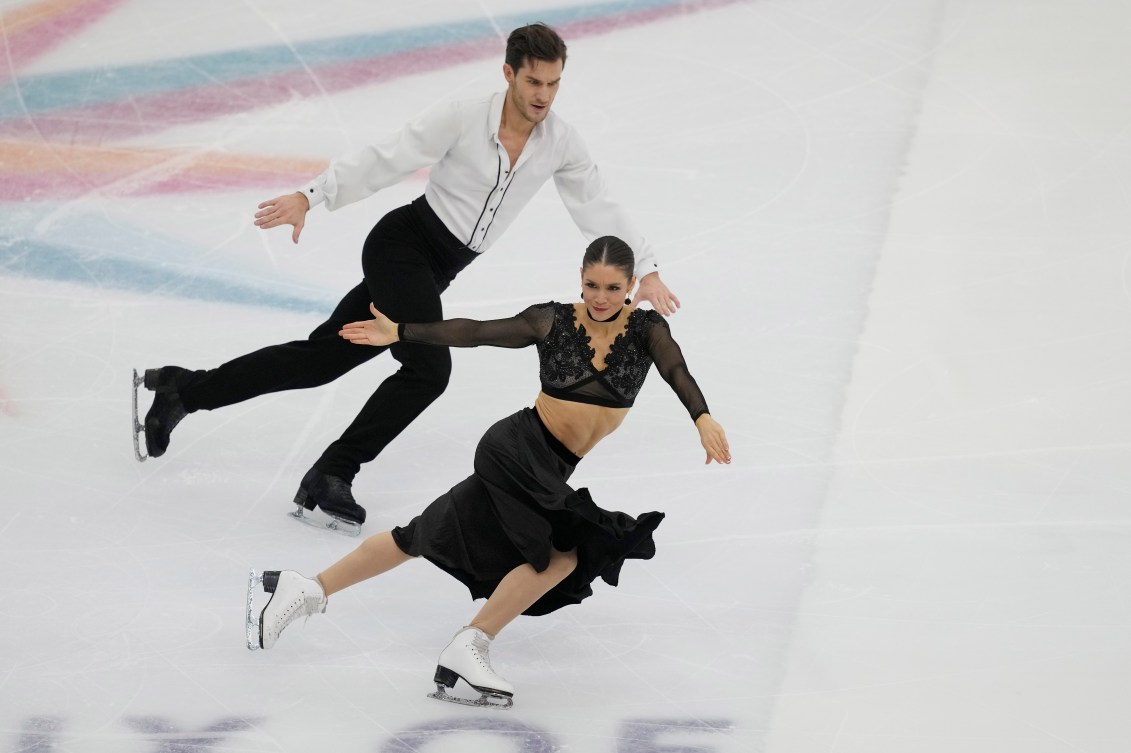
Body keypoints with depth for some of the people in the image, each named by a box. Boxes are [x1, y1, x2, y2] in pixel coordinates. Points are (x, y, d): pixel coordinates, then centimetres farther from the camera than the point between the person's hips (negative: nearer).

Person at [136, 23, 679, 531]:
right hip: (401, 242, -6)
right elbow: (384, 162, -16)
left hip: (435, 271, 6)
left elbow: (598, 208, 10)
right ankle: (330, 476, -12)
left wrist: (645, 270, 7)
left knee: (322, 358, 5)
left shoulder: (561, 144, 0)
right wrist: (310, 197, -23)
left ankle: (182, 389, 14)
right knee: (429, 368, -21)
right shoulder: (462, 119, -16)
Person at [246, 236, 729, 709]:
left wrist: (702, 419, -39)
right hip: (518, 447, -4)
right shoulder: (552, 321, -7)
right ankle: (468, 649, -16)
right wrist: (400, 333, -12)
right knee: (564, 553, -23)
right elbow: (475, 333, -7)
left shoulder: (646, 329, -4)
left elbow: (676, 373, -20)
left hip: (550, 470, 4)